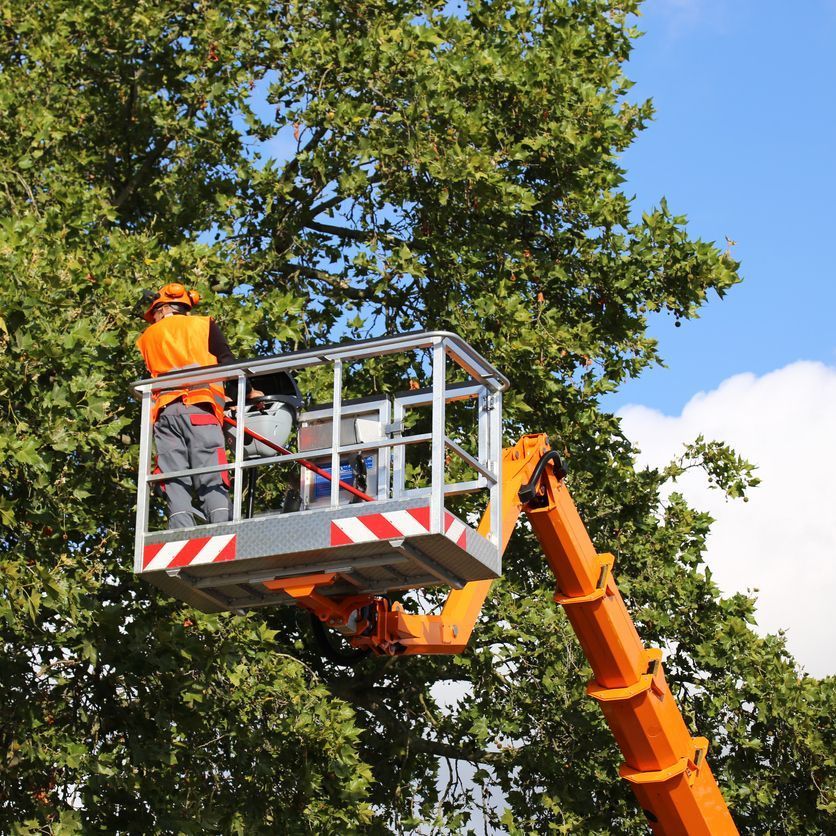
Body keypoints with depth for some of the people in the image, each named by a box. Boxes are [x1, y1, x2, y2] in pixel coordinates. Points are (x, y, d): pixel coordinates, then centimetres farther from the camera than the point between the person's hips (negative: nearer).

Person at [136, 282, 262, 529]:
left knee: (175, 484, -5)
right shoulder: (204, 325, 17)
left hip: (164, 411, 2)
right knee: (212, 481, -10)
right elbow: (228, 362, 8)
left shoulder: (146, 338, 26)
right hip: (199, 408, -2)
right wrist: (249, 392, 24)